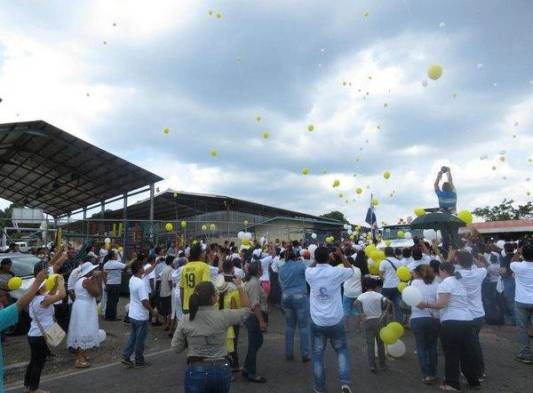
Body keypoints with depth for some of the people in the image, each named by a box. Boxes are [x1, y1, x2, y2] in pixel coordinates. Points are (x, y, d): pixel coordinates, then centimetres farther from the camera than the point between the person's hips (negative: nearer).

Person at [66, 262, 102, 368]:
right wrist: (99, 281, -11)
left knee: (80, 331, 17)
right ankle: (80, 360, -3)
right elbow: (96, 293, -19)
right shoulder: (87, 281, -19)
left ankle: (79, 355, 29)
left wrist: (95, 281, 9)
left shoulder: (80, 280, 12)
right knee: (84, 332, -6)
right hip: (85, 309, -10)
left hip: (80, 307, 10)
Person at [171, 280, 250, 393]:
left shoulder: (185, 321, -8)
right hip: (221, 369, 1)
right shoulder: (223, 316, -11)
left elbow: (177, 348, 1)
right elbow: (246, 310, 5)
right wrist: (240, 287, 10)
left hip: (196, 371, 0)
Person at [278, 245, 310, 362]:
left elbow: (281, 283, 13)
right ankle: (305, 354, 6)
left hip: (286, 297, 5)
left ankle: (289, 353, 20)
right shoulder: (300, 264, -8)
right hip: (300, 296, -5)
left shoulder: (282, 268, 6)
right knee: (303, 326, 3)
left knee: (289, 326, 14)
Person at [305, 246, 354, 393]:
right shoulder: (336, 272, -12)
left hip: (317, 322, 1)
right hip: (335, 321, -1)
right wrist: (341, 255, 18)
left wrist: (320, 257, 20)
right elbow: (351, 270, 10)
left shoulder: (310, 273, -8)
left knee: (318, 354, 15)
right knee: (342, 350, 20)